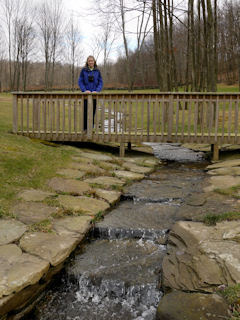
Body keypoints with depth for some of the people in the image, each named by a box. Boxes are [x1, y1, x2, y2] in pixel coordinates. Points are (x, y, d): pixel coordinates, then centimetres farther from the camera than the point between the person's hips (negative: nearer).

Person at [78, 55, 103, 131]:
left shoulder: (97, 71, 6)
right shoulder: (83, 70, 2)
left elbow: (101, 82, 5)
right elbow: (80, 82, 1)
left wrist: (97, 90, -11)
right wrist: (84, 90, -13)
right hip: (86, 94, -2)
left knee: (93, 111, 5)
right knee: (85, 111, -3)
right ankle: (85, 127, 5)